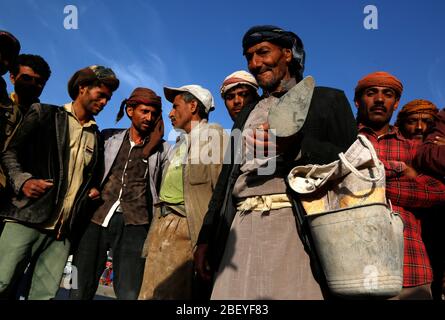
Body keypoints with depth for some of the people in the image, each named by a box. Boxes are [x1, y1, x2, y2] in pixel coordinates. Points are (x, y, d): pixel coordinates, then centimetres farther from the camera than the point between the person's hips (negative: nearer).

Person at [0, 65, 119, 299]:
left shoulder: (97, 137, 19)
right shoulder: (44, 114, 7)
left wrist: (93, 190, 7)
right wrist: (23, 181, -14)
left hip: (63, 231, 4)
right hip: (27, 219, -4)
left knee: (45, 294, 1)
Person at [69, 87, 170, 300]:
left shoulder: (162, 149, 9)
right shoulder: (108, 138, 13)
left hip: (134, 224, -1)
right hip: (98, 218, 2)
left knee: (129, 294, -5)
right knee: (79, 290, 5)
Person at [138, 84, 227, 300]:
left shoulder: (213, 135, -3)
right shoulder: (180, 142, 24)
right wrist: (157, 226, 11)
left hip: (186, 226, -8)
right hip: (162, 224, 8)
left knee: (172, 293, -5)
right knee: (151, 293, 8)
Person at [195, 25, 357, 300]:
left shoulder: (327, 99, 10)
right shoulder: (247, 113, 24)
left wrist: (294, 145, -15)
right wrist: (206, 237, 13)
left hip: (298, 229, -4)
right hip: (242, 230, 5)